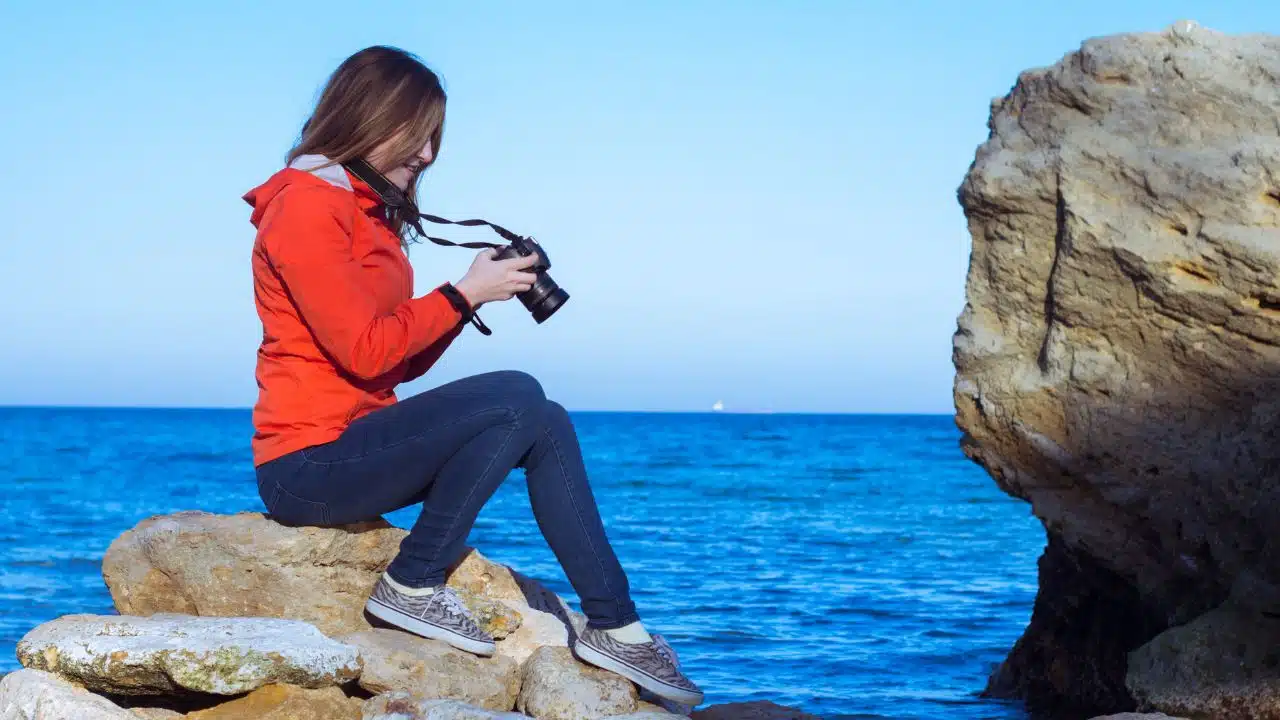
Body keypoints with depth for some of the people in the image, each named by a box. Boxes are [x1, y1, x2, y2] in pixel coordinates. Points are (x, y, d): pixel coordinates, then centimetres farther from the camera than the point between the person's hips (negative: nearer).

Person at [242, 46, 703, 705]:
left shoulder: (367, 213, 18)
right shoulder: (307, 207, -12)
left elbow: (400, 363, 14)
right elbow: (364, 352, -18)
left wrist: (476, 291, 2)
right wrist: (463, 295, -11)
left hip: (354, 440, 10)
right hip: (308, 464, -10)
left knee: (546, 424, 3)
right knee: (516, 398, -21)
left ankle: (612, 626, 0)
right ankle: (412, 587, -13)